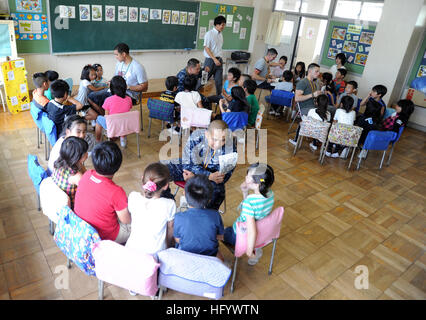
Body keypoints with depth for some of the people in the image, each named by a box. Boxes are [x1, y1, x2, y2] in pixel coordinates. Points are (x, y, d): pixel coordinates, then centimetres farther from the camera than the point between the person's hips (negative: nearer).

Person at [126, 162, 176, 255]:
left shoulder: (133, 197, -17)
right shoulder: (169, 205, -23)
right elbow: (170, 230, -5)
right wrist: (168, 245, 15)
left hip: (132, 248, 3)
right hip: (156, 253, -3)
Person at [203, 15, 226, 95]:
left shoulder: (220, 34, 10)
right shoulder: (209, 34, -10)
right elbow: (206, 48, -14)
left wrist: (220, 59, 10)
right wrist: (214, 59, -19)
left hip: (219, 60, 6)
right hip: (210, 60, -6)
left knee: (219, 81, 5)